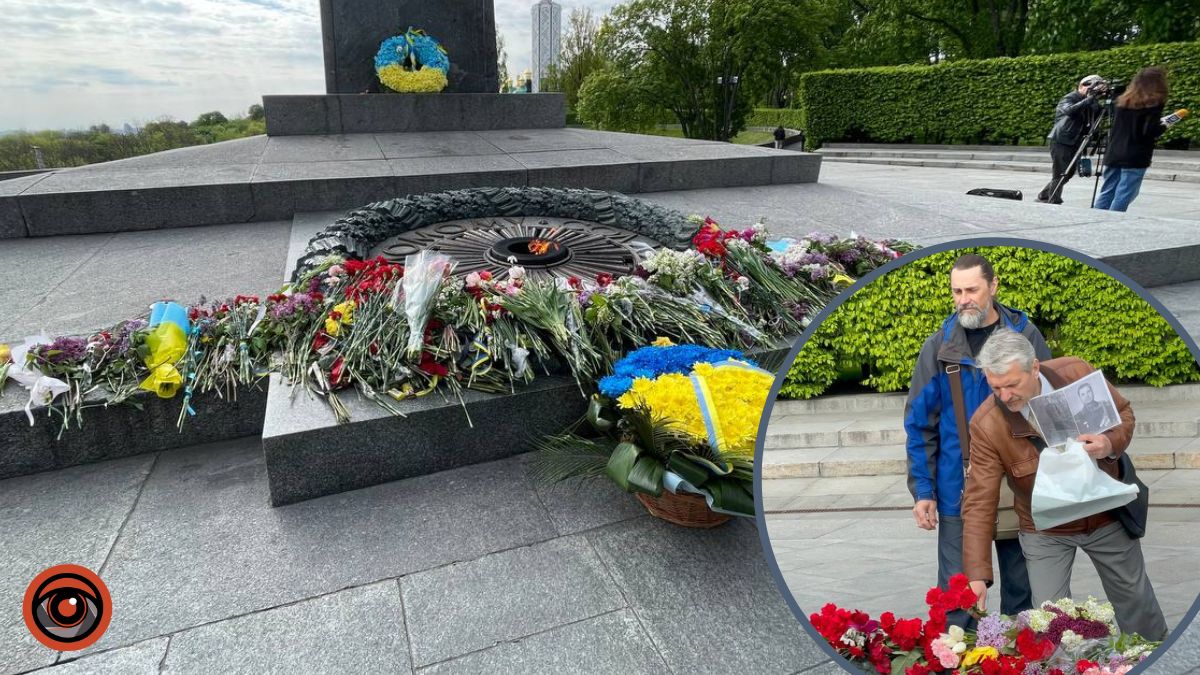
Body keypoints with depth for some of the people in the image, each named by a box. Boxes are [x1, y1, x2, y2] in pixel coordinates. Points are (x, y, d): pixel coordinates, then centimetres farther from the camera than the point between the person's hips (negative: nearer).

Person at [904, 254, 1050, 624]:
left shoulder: (1026, 336, -3)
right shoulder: (939, 346, -4)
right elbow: (920, 423, -1)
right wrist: (922, 490, -5)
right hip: (957, 488, -1)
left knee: (1021, 584, 18)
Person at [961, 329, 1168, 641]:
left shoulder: (1077, 372, -23)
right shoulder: (986, 425, -29)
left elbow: (1124, 413, -3)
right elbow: (979, 502, -26)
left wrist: (1111, 443, -26)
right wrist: (977, 576, -31)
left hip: (1107, 514, 3)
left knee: (1134, 596, 24)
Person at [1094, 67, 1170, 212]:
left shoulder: (1122, 101, 12)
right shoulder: (1154, 103, -7)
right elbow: (1151, 131, -13)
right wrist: (1163, 126, 5)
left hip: (1113, 155, 6)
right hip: (1135, 158, -6)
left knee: (1107, 193, 8)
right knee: (1123, 196, -4)